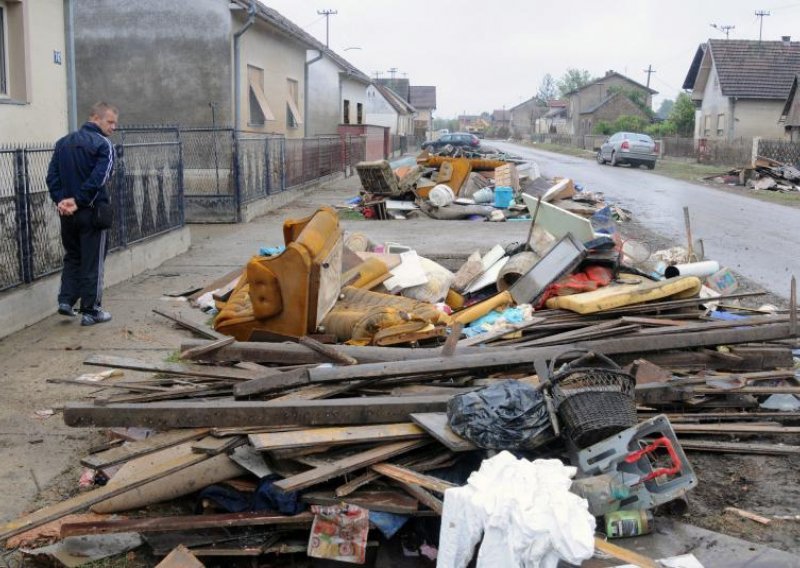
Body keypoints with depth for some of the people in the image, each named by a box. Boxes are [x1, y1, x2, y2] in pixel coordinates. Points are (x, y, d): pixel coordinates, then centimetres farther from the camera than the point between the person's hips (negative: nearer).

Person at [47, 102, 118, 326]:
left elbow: (52, 175, 4)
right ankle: (90, 311, 8)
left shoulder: (63, 143, 11)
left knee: (72, 257, 21)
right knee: (93, 263, 3)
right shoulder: (103, 144, -10)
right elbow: (98, 179, -20)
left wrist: (60, 200, -4)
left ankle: (66, 300, 13)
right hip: (92, 212, -6)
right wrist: (79, 201, -15)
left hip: (67, 213, 6)